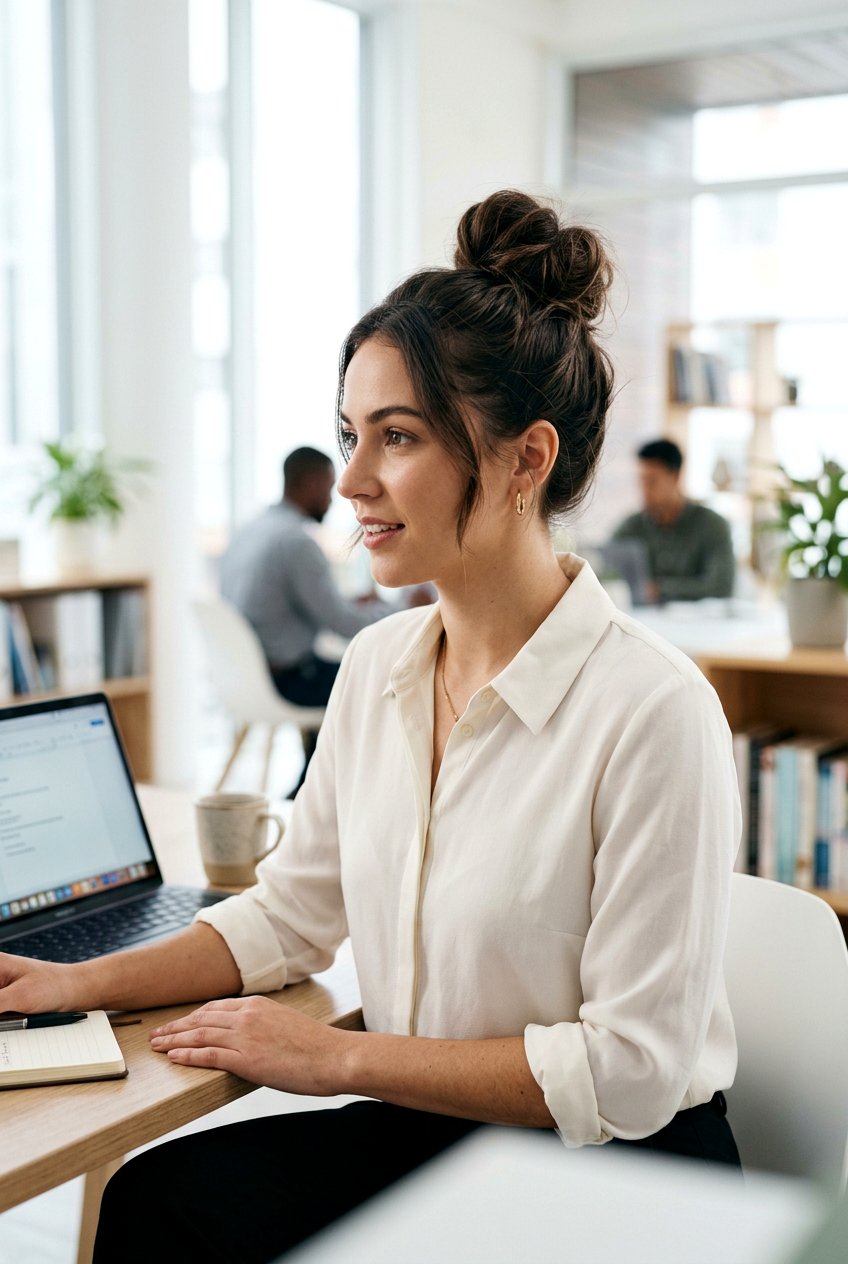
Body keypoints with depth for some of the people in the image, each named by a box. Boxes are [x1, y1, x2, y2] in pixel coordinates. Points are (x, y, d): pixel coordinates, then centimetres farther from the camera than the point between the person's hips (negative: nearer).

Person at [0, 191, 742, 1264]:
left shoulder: (653, 710, -22)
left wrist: (337, 1057, -15)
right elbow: (292, 910, 12)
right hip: (427, 1134, 6)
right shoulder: (376, 668, 1)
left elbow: (631, 1069, -19)